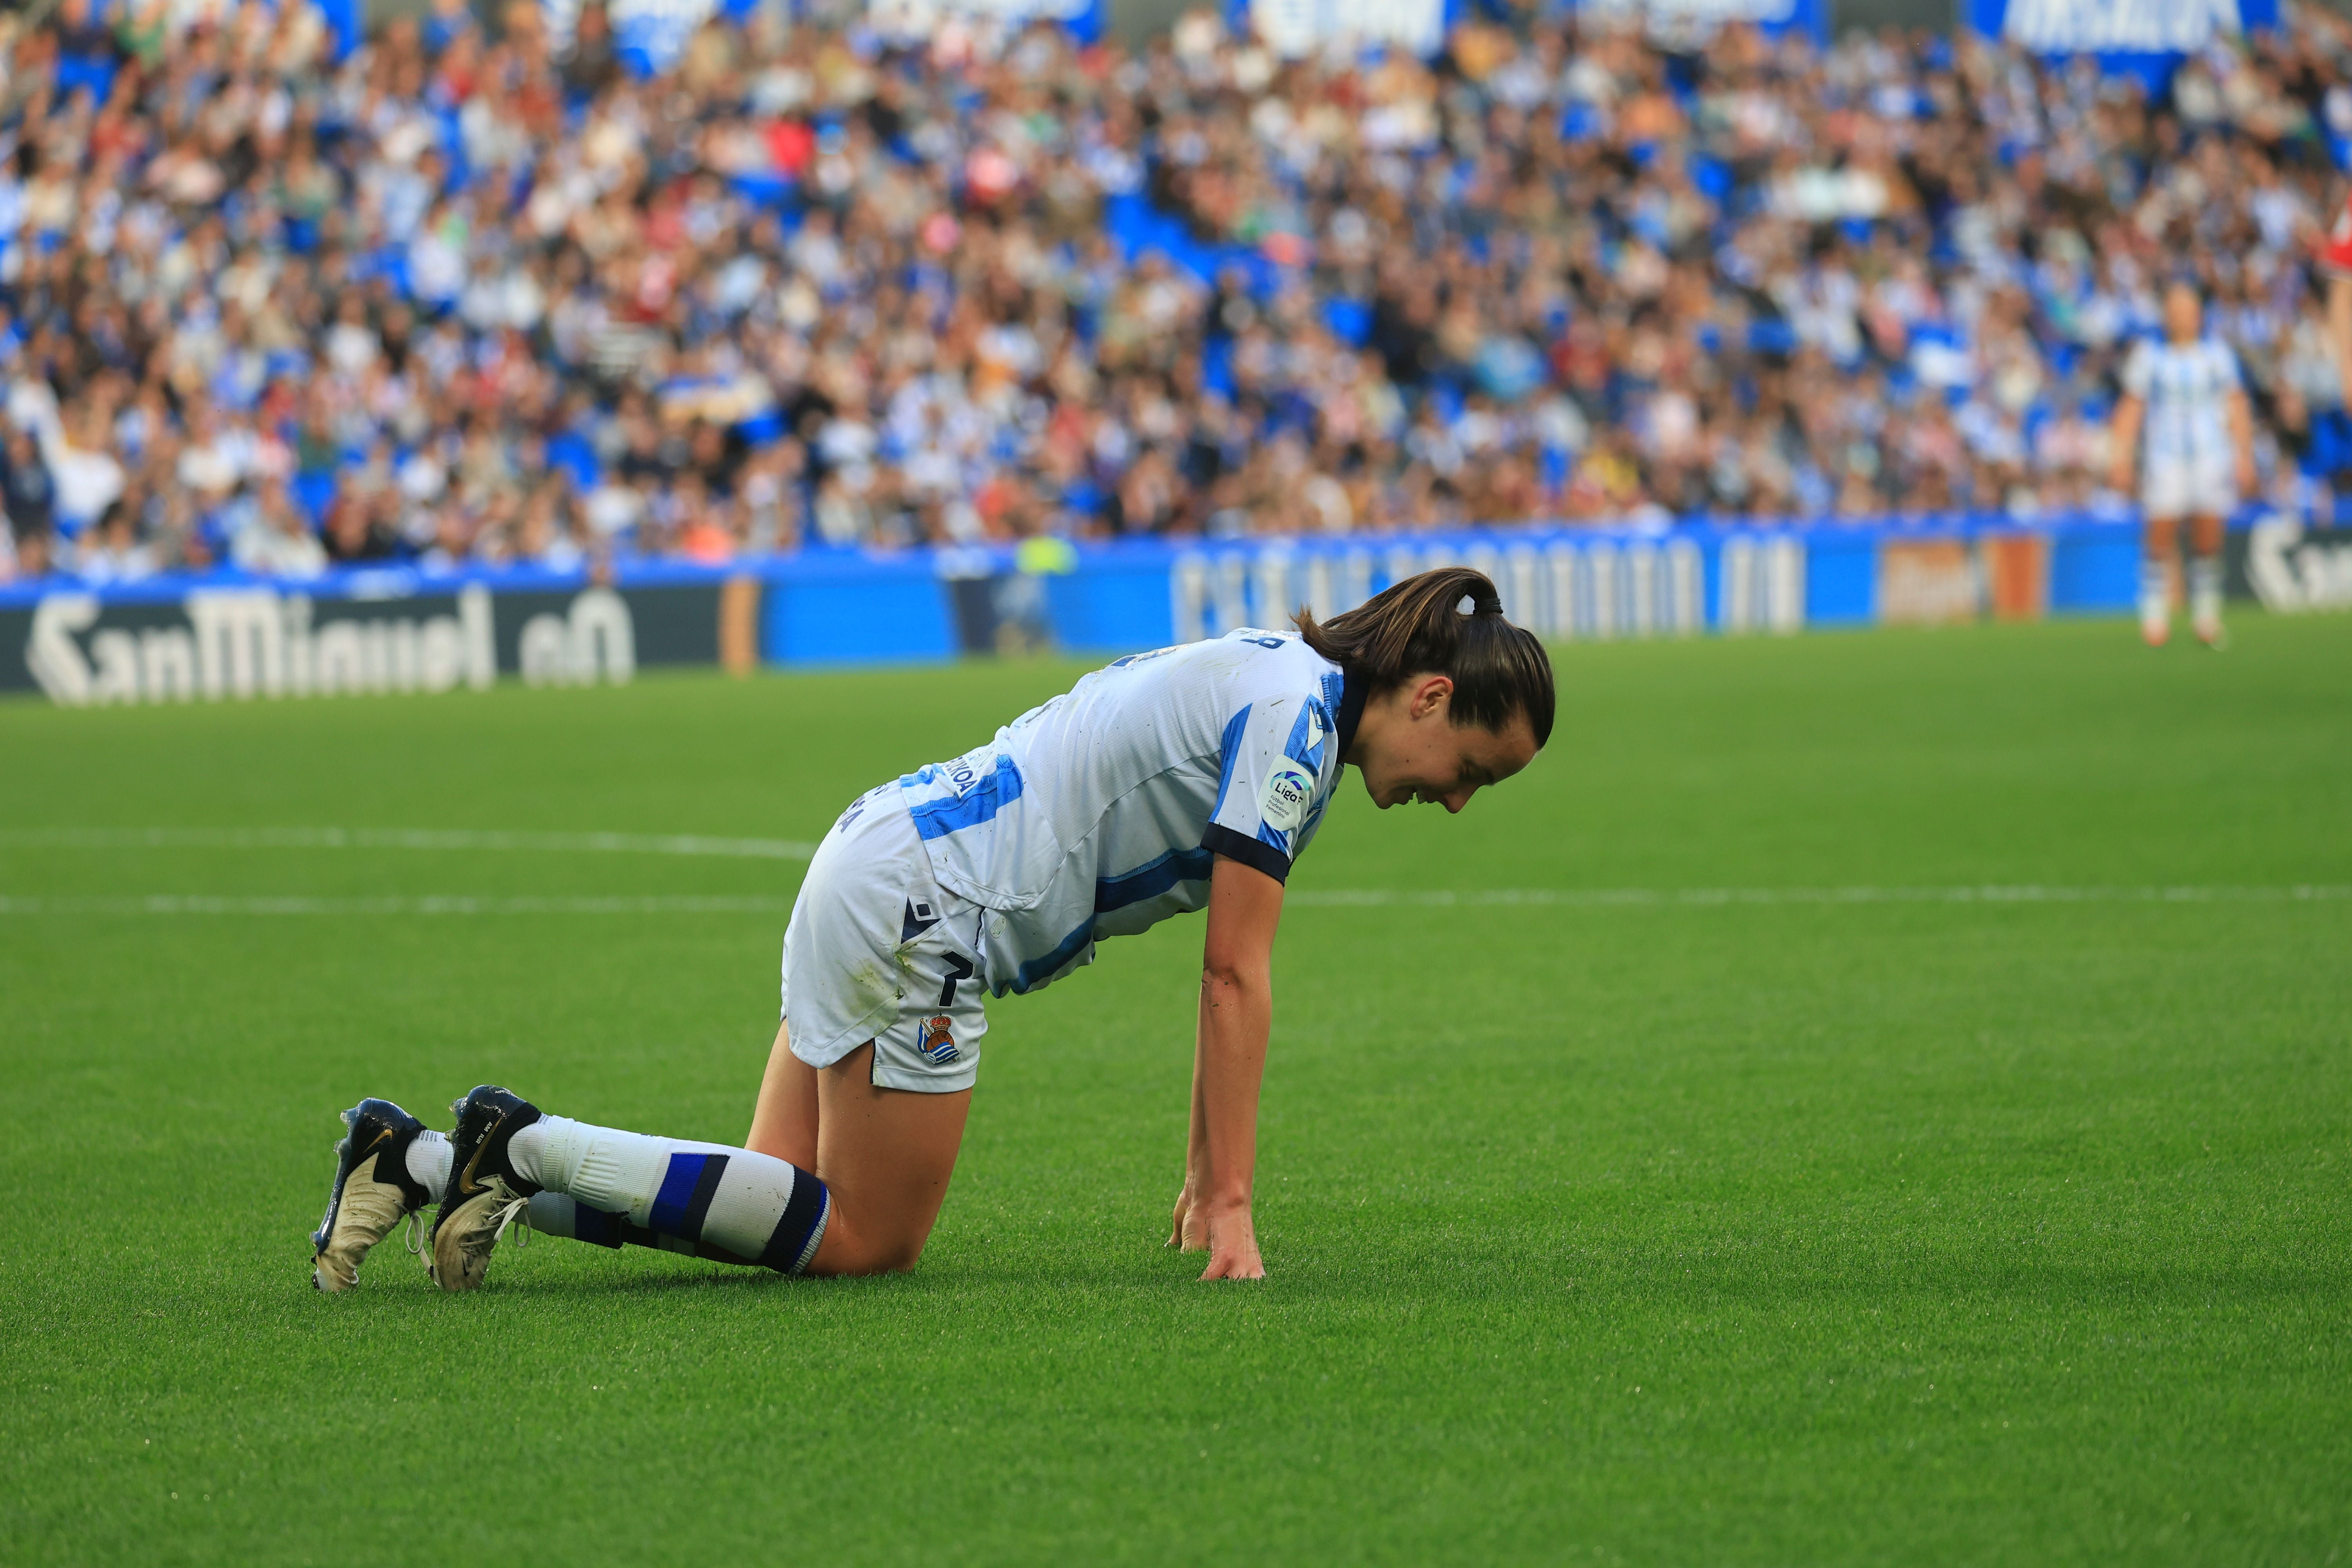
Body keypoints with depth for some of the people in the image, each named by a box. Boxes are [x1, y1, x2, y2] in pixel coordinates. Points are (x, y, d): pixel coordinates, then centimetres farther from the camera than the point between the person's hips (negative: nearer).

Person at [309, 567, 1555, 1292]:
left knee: (793, 1206, 8)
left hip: (876, 867, 10)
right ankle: (529, 1148, -5)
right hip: (923, 906, -10)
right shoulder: (1295, 712, -15)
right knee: (865, 1242, -1)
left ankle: (422, 1161, 3)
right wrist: (1231, 1208, -14)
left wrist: (1210, 1169, 20)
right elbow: (1236, 978, -16)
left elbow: (1231, 976, 20)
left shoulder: (1280, 687, 15)